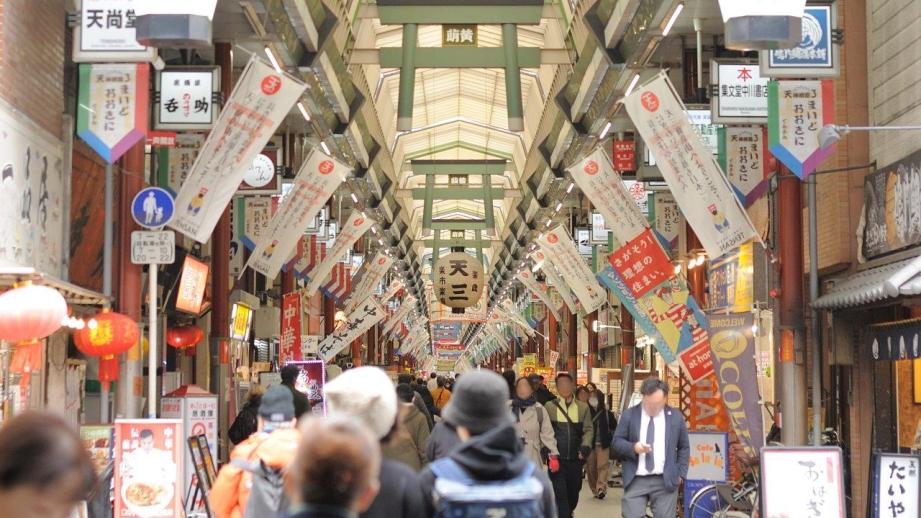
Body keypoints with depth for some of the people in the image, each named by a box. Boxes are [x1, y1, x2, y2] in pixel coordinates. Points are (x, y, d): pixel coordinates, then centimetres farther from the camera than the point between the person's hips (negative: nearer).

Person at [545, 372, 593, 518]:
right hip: (556, 458, -3)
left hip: (575, 458, 3)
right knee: (560, 493, -8)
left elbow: (588, 430, 5)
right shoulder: (549, 407, 2)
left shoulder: (583, 407, 8)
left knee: (574, 491, 13)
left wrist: (585, 447, -10)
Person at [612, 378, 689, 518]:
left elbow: (684, 447, 12)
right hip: (635, 481, 0)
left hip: (666, 481, 0)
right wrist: (633, 447, -16)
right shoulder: (629, 415, 3)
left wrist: (680, 474, 4)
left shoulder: (676, 417, 5)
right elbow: (617, 442, 4)